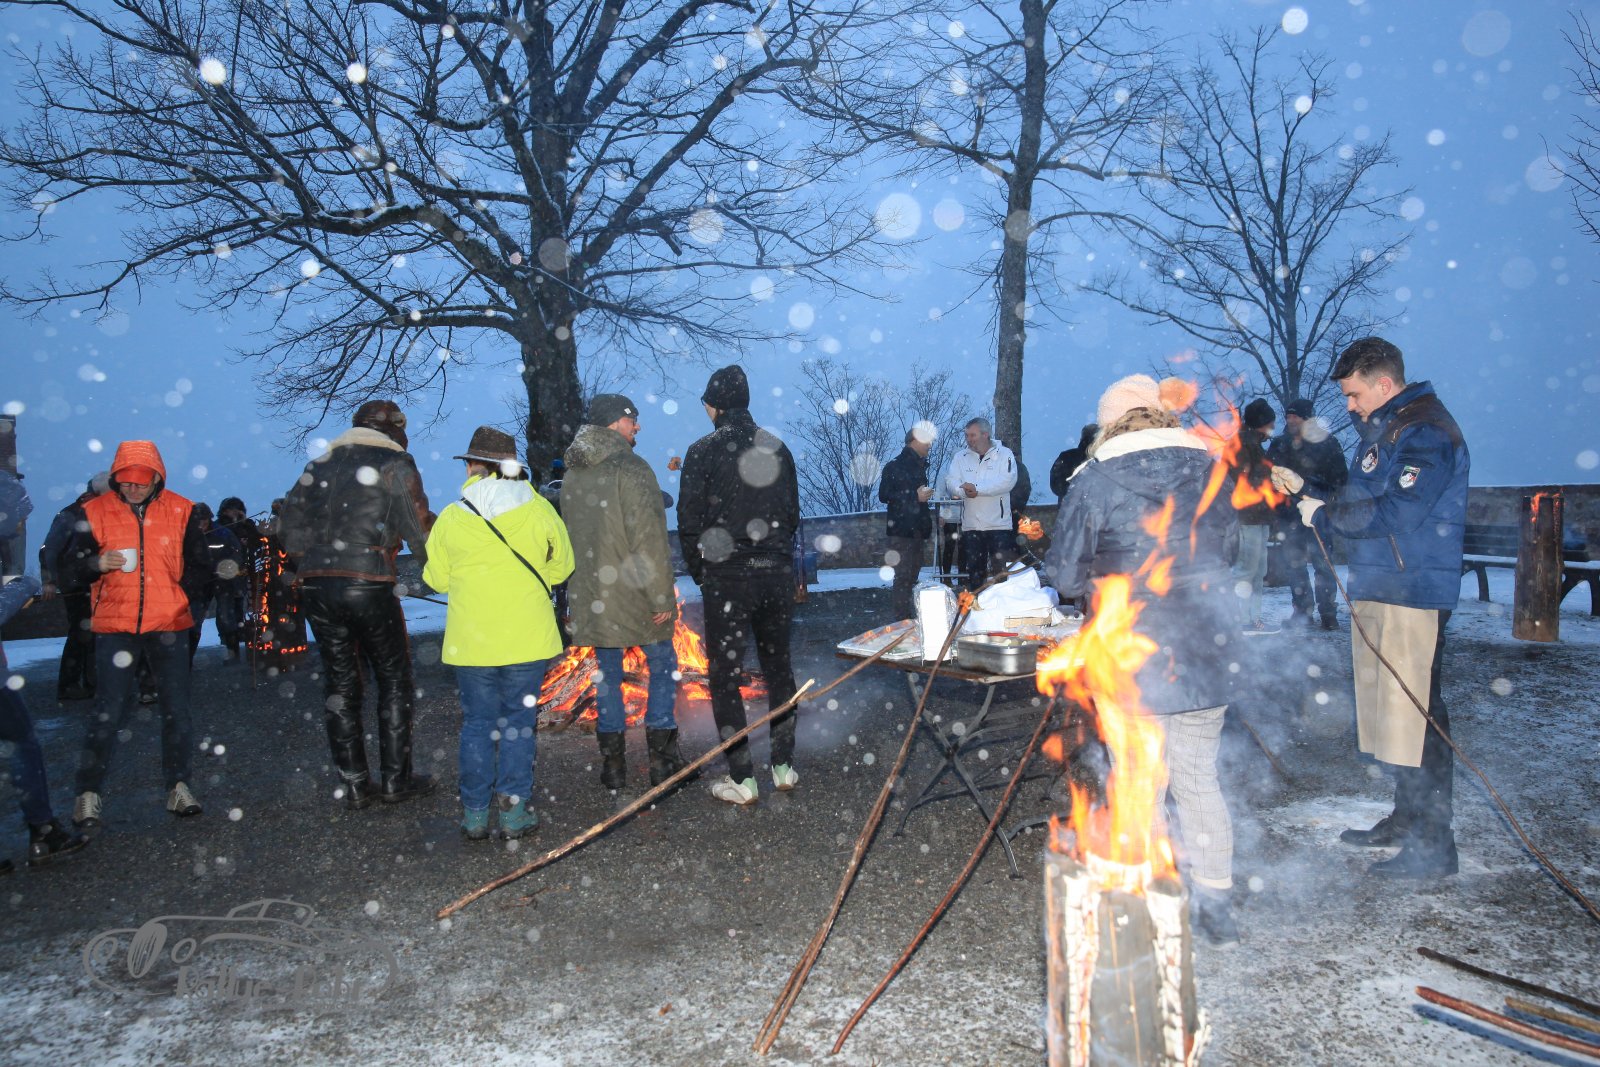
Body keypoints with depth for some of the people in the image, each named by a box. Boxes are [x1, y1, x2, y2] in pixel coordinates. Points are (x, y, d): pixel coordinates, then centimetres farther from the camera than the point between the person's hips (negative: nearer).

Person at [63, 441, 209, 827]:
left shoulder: (180, 510, 2)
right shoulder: (95, 512, 0)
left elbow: (199, 565, 11)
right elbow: (69, 569, 1)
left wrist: (188, 602, 0)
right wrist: (97, 564, -18)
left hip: (169, 625, 1)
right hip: (114, 626, -1)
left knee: (176, 709, 5)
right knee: (108, 712, -2)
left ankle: (179, 785, 17)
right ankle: (89, 793, 10)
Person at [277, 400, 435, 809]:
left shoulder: (320, 463, 16)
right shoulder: (396, 463, 1)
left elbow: (288, 526, 13)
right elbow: (418, 529, -4)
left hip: (315, 587, 5)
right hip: (369, 585, -5)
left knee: (340, 684, 12)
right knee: (394, 678, 10)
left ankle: (354, 785, 16)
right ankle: (395, 779, 11)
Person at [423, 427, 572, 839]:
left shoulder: (451, 517, -4)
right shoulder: (538, 509, -3)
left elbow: (436, 578, 6)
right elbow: (561, 566, 6)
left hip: (470, 640, 1)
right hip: (527, 635, 0)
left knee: (477, 723, 12)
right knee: (520, 721, 9)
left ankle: (475, 813, 16)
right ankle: (514, 811, 10)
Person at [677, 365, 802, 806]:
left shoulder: (703, 451, -7)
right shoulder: (777, 448, 6)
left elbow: (689, 522, -7)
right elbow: (792, 515, 11)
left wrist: (699, 572, 6)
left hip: (726, 579, -5)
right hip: (777, 574, 5)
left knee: (724, 678, 4)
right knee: (778, 669, 16)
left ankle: (742, 781, 5)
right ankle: (784, 767, 22)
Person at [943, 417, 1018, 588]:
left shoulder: (1004, 454, -1)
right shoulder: (960, 457, 10)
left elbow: (1008, 481, -16)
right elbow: (950, 483, -1)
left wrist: (977, 488, -19)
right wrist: (964, 490, -23)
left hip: (999, 524, -3)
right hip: (971, 526, 3)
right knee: (974, 570, 9)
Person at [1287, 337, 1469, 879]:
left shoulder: (1427, 432, -12)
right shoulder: (1382, 430, 20)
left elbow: (1397, 512, -22)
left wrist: (1324, 516, -12)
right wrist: (1306, 489, 13)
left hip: (1412, 594, -10)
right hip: (1375, 590, 10)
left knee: (1414, 712, -8)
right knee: (1390, 708, 15)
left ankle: (1433, 844, -1)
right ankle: (1407, 818, 27)